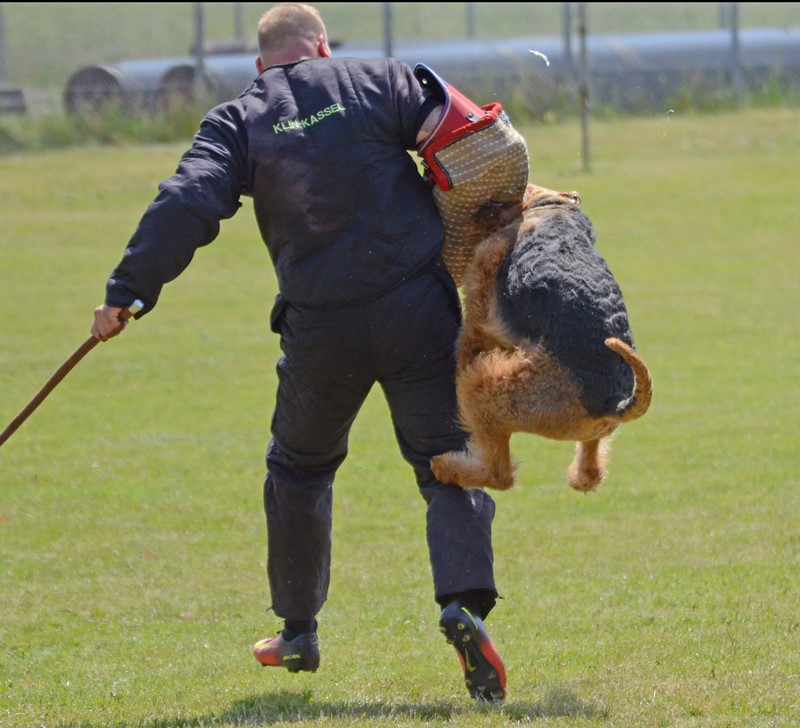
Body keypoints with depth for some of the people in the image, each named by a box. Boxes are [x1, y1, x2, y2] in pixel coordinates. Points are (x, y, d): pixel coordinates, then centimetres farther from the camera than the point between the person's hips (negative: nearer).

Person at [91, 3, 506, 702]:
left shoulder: (238, 121, 2)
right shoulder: (379, 81, 4)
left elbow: (186, 205, -11)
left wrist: (127, 291, -9)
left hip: (321, 328, 1)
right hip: (418, 310, -1)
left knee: (299, 467, 22)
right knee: (447, 462, 4)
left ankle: (299, 631, 32)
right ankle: (465, 603, -21)